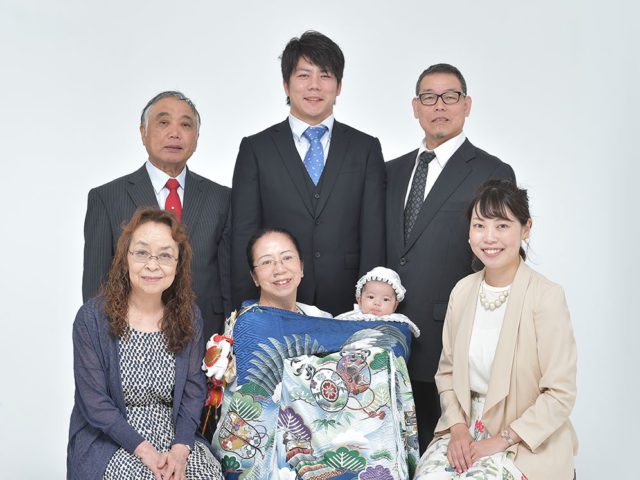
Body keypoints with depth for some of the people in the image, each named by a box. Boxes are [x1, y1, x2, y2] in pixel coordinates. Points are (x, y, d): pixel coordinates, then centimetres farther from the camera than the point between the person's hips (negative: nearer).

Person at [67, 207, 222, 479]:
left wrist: (181, 447, -14)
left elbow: (193, 388, 1)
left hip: (177, 436, 3)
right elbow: (94, 401, -9)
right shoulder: (92, 318, -8)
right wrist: (142, 448, -17)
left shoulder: (189, 317, 3)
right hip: (110, 441, -2)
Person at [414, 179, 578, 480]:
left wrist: (502, 440, -14)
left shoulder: (547, 297, -14)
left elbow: (560, 394, -12)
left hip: (529, 441, -4)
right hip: (466, 425, 4)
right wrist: (457, 427, -5)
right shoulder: (463, 291, 4)